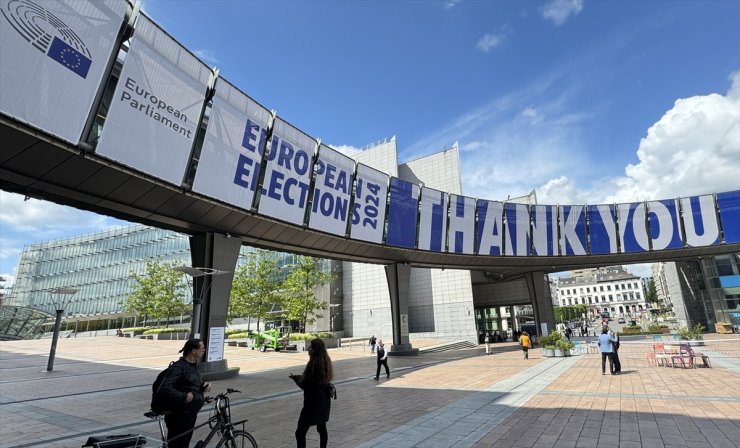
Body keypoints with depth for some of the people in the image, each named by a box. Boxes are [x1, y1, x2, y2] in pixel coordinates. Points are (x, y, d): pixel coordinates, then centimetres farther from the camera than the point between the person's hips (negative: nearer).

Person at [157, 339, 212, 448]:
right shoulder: (178, 367, -21)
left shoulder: (194, 365, 9)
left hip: (191, 413, 9)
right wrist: (184, 396, -28)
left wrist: (205, 385, 2)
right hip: (179, 415, -9)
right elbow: (164, 389, -30)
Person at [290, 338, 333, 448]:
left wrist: (295, 378, -1)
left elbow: (304, 385, -18)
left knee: (300, 433, -3)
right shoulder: (326, 362, 3)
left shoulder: (313, 363, -22)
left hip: (313, 402, -9)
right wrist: (301, 377, 10)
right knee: (322, 428, 22)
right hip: (324, 401, 9)